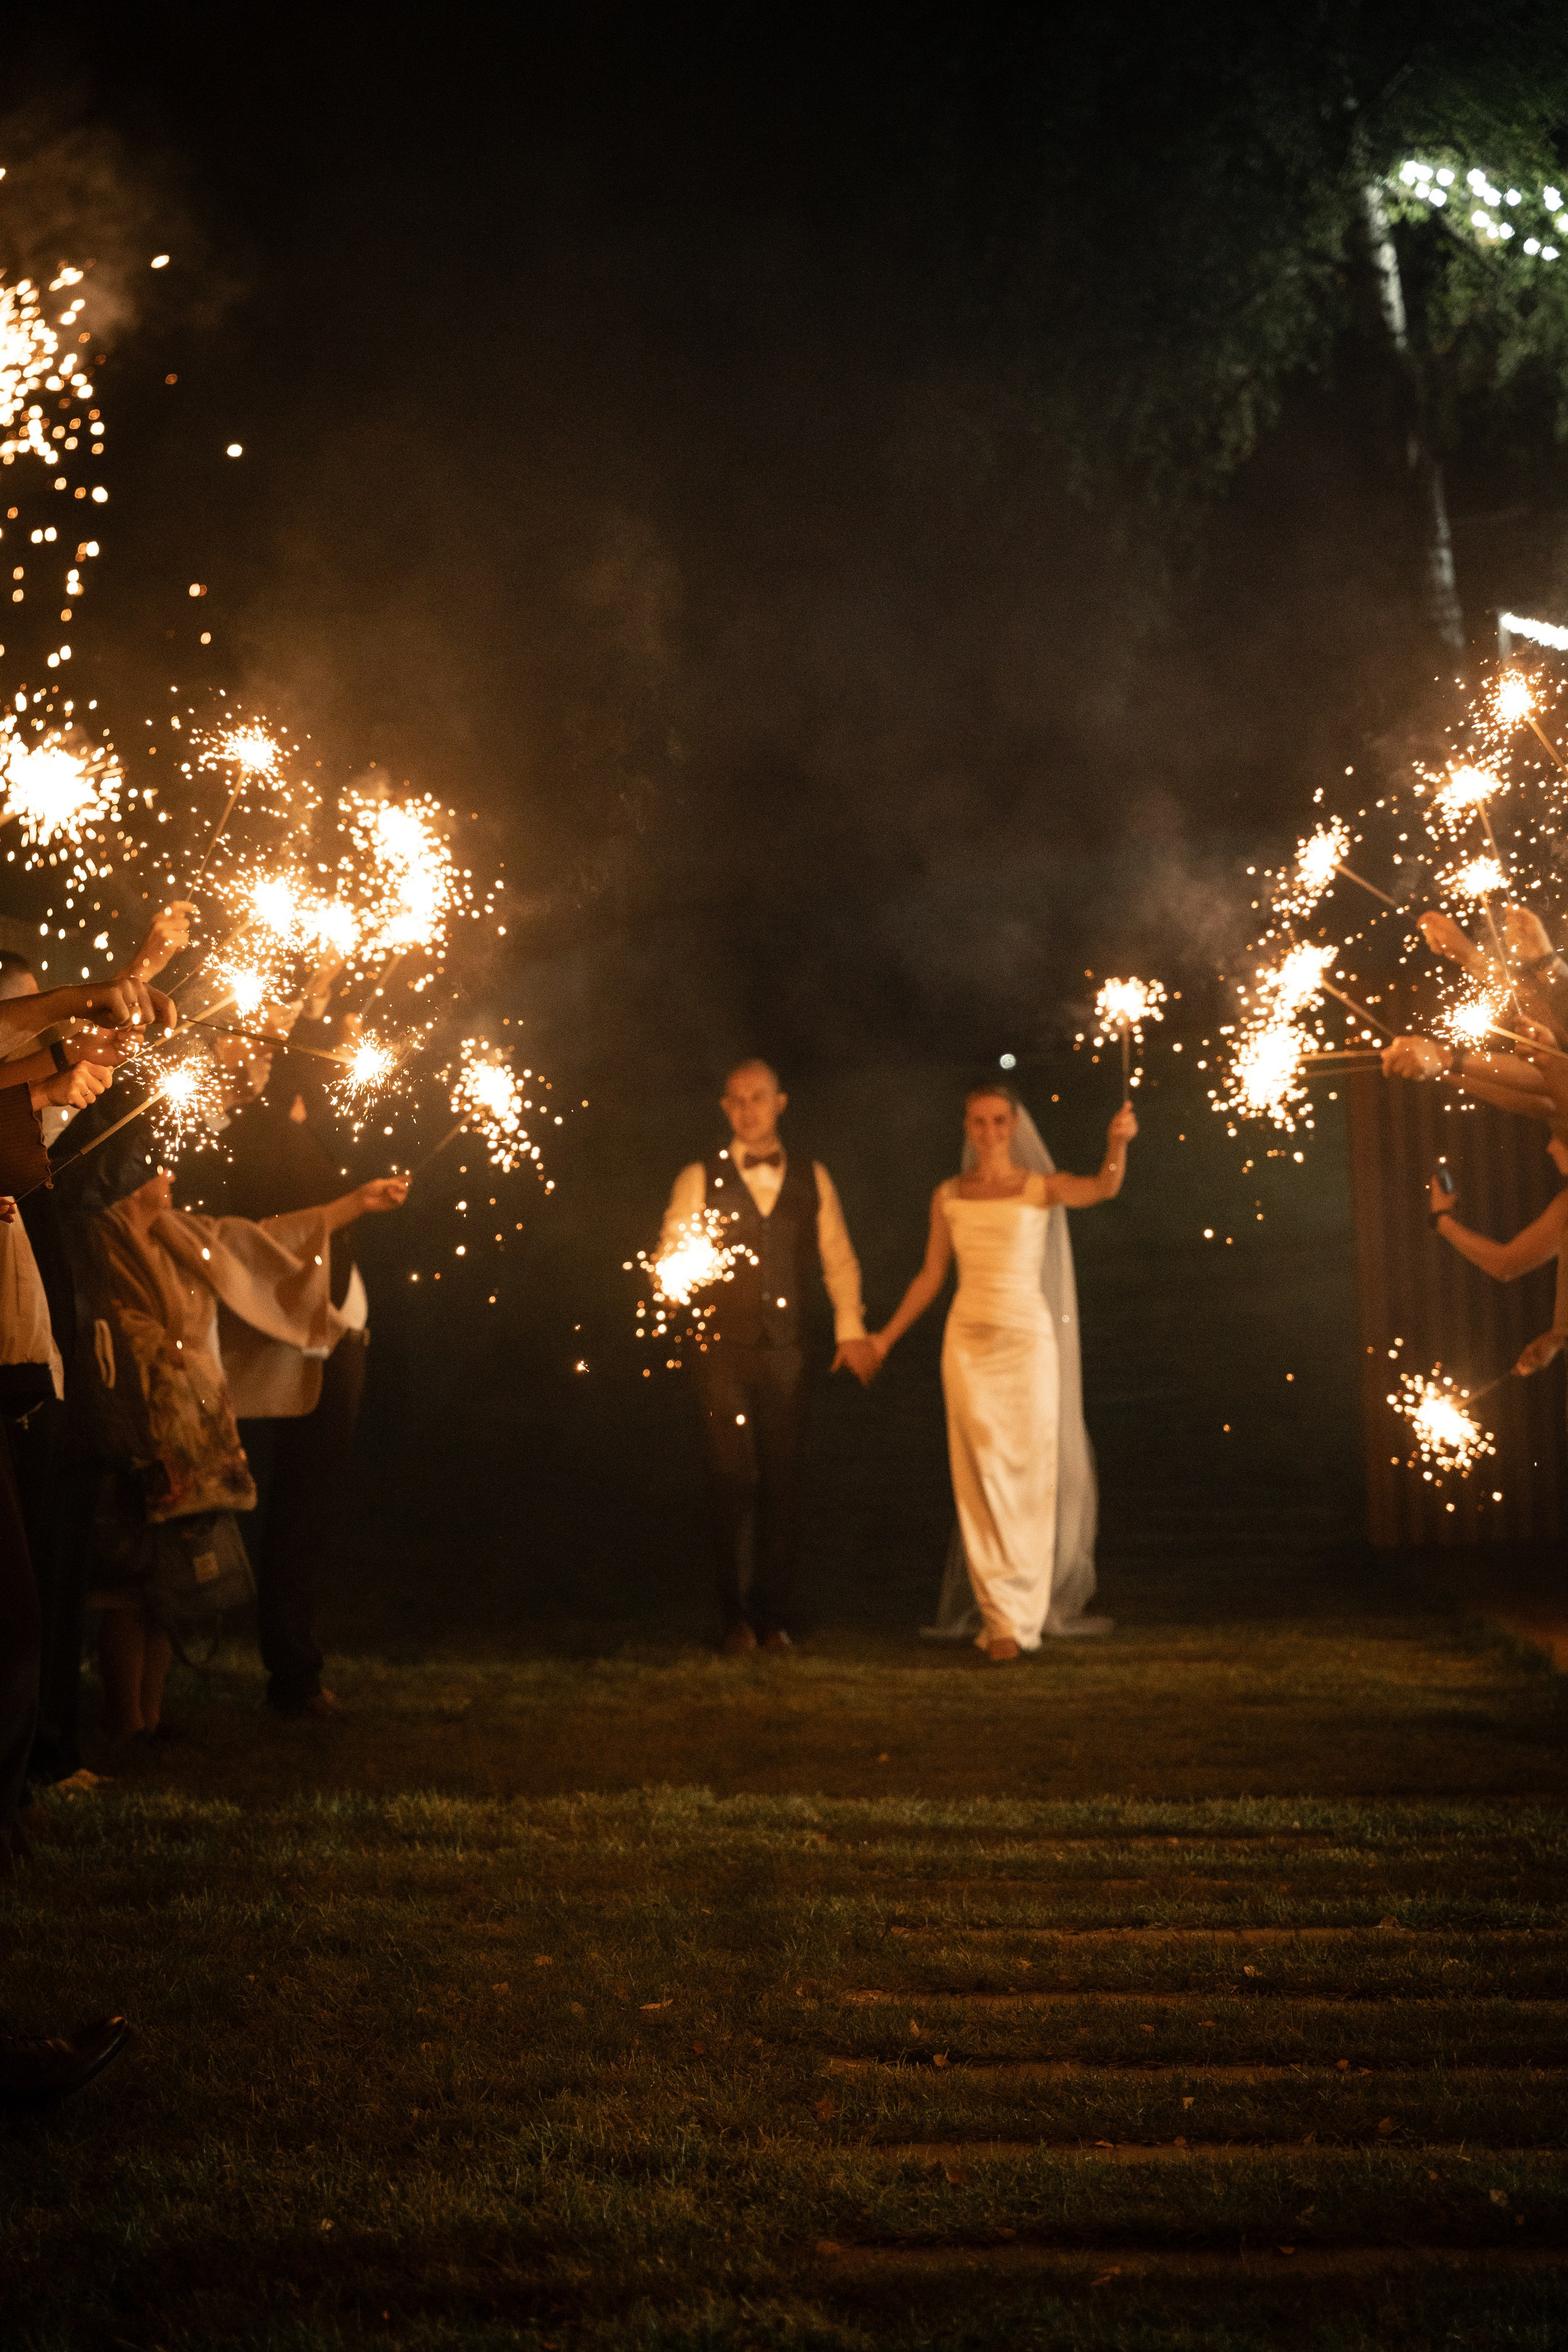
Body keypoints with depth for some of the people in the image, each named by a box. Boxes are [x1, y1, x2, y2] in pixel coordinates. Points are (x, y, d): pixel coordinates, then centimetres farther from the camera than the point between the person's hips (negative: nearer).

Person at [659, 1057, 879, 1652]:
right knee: (733, 1481, -5)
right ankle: (737, 1619, 1)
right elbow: (670, 1253, 4)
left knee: (781, 1482, 2)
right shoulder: (699, 1179, 7)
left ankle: (775, 1619, 10)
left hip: (787, 1351, 2)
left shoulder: (812, 1179, 13)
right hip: (724, 1350, -2)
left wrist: (851, 1329, 4)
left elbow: (838, 1258, 13)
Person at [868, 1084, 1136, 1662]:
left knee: (1028, 1474, -2)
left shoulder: (1041, 1188, 0)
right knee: (980, 1479, -2)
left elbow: (1103, 1189, -19)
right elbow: (931, 1275, 15)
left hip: (1027, 1337, -2)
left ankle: (1021, 1613, 7)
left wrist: (1118, 1143, -39)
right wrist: (886, 1336, 13)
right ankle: (1001, 1614, 3)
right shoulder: (948, 1196, 9)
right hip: (967, 1341, 2)